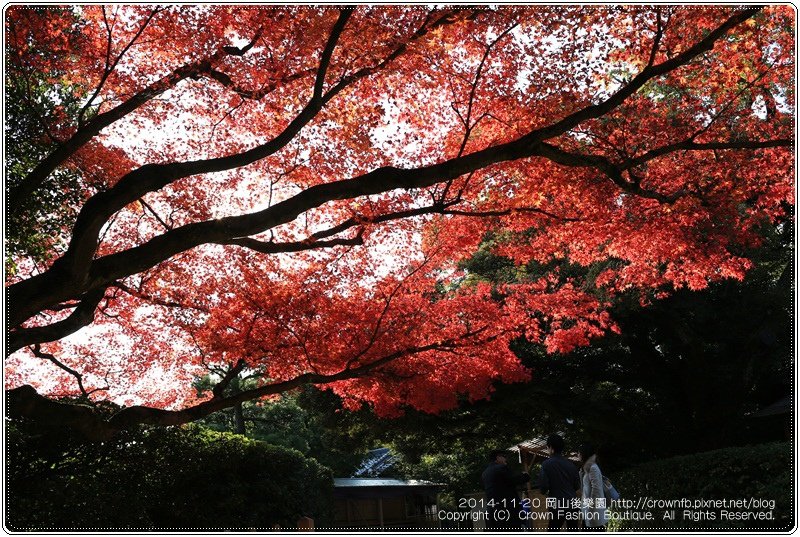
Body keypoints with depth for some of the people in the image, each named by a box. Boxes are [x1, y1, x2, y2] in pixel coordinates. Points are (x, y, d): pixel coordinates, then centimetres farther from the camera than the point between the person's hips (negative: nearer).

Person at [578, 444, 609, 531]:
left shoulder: (593, 468, -17)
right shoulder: (586, 468, 12)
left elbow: (596, 488, -21)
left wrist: (591, 503, -18)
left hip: (595, 506, -9)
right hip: (588, 507, 9)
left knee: (598, 530, -2)